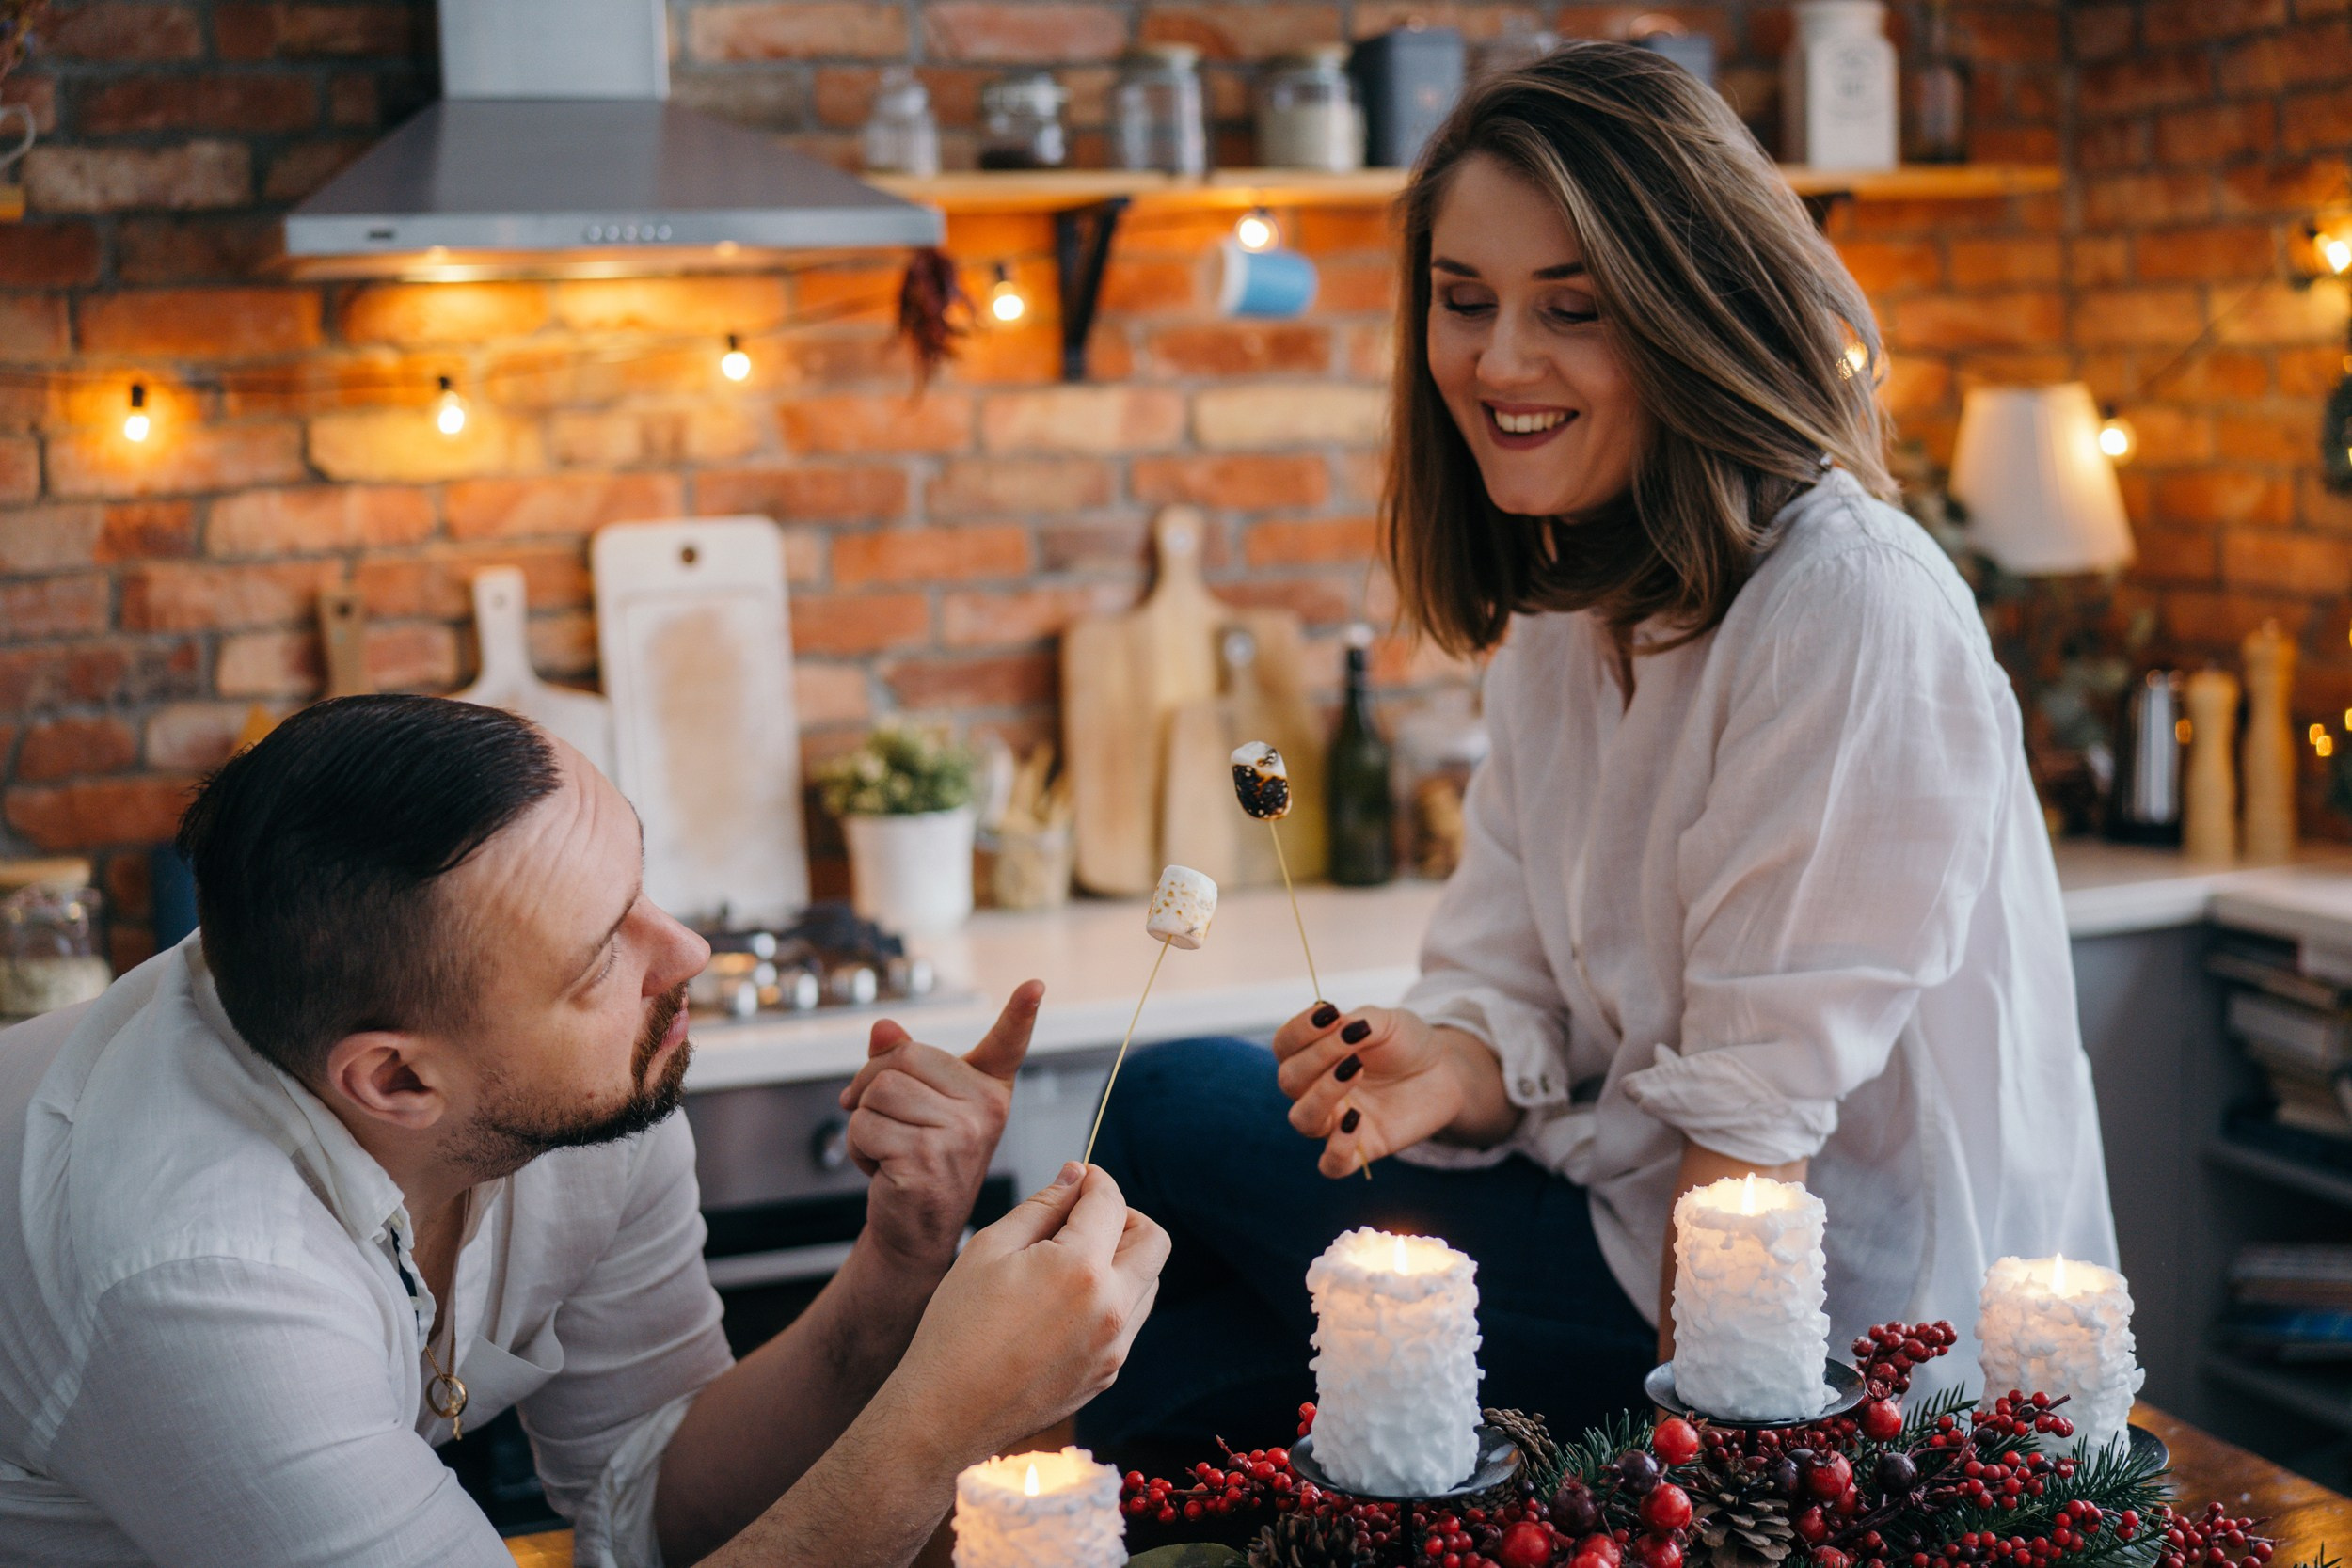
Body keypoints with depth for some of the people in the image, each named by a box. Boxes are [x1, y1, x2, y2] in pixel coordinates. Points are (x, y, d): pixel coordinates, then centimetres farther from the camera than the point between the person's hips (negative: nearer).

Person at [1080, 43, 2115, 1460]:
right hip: (1634, 1206, 8)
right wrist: (1447, 1067, -19)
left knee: (1176, 1125, -7)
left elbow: (1762, 1107, -21)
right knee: (1172, 1100, 3)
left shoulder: (1853, 610, -22)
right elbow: (1519, 991, 3)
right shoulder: (1561, 612, 6)